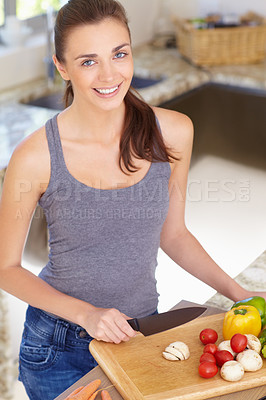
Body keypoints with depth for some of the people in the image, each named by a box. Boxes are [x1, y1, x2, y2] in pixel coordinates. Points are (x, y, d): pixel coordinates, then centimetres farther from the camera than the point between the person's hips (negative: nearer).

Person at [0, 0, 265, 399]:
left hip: (142, 336, 3)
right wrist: (86, 314, -19)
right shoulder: (36, 157, -20)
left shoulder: (173, 133, -10)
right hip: (60, 350, -2)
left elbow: (172, 234, 5)